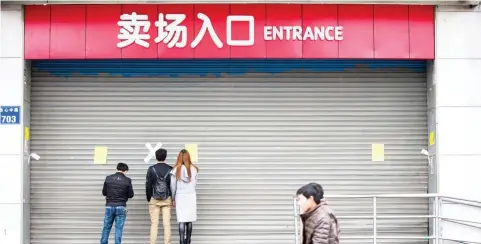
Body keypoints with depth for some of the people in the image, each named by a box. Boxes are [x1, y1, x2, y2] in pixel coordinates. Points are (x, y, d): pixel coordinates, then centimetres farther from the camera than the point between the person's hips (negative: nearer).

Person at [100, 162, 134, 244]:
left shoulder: (108, 178, 0)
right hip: (121, 207, -2)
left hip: (109, 206, 2)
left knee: (106, 228, 10)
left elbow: (104, 192, 9)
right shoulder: (127, 180, -5)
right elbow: (131, 195, 1)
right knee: (119, 229, 2)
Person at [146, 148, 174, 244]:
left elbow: (148, 185, -2)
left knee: (154, 224, 2)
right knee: (167, 224, 1)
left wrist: (148, 199, 9)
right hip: (167, 200, 1)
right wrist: (173, 199, 11)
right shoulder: (170, 169, 0)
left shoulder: (151, 169, -3)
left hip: (154, 200, -1)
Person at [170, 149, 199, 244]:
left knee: (182, 221, -1)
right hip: (191, 197, 1)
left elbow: (173, 186, 0)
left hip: (180, 197, -1)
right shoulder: (194, 169, -2)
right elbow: (195, 183, 6)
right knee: (189, 220, 8)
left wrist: (173, 198, 11)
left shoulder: (176, 170, -5)